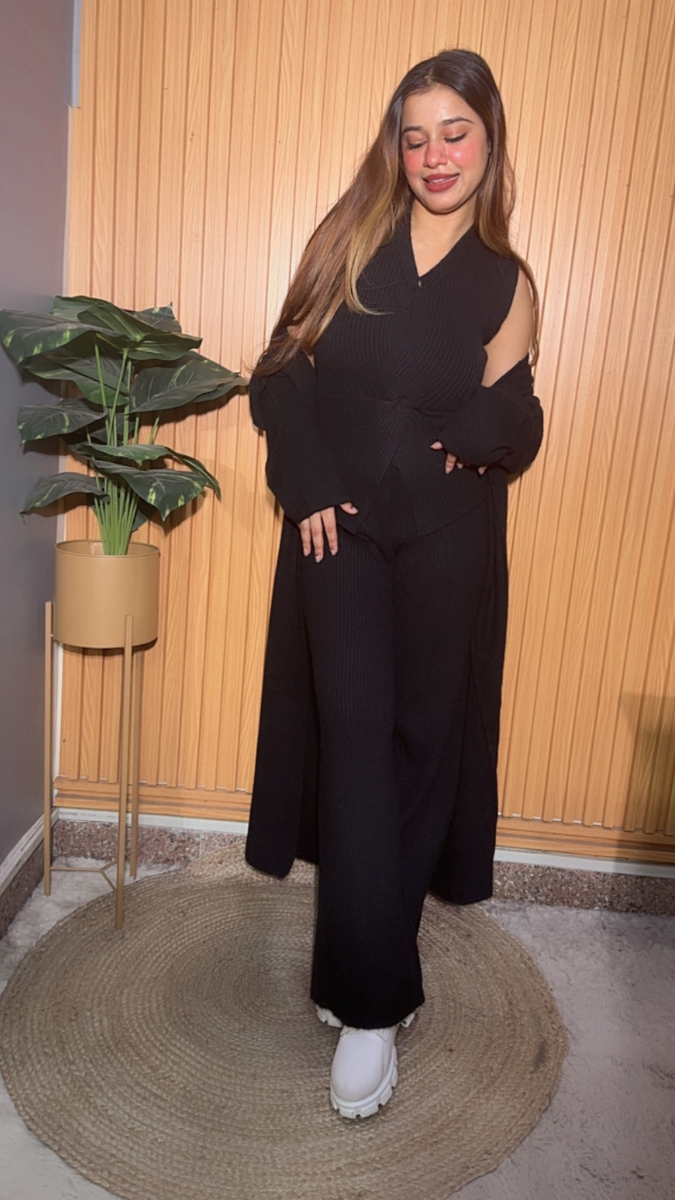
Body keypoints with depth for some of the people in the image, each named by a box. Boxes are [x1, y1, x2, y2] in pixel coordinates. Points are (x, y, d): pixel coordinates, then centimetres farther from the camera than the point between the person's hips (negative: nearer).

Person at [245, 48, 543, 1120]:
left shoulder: (506, 282, 5)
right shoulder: (348, 240, 5)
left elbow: (517, 435, 5)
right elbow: (282, 375, 2)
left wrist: (493, 423, -18)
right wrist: (308, 487, -11)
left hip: (449, 540, 1)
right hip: (340, 527, 0)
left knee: (421, 735, 4)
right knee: (354, 727, -7)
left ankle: (360, 978, 21)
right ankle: (372, 1001, 7)